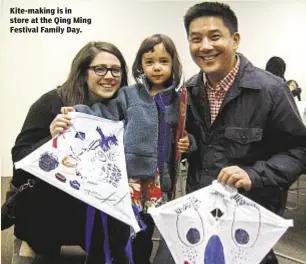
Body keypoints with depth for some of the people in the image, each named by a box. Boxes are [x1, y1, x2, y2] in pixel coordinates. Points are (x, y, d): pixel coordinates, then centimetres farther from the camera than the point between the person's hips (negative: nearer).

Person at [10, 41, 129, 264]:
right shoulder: (52, 103, -15)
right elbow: (19, 157, -17)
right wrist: (51, 139, -33)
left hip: (92, 203, 3)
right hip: (44, 203, -3)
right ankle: (32, 244, 3)